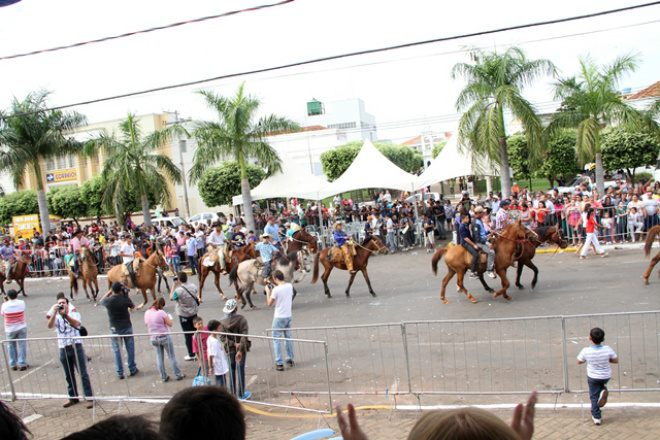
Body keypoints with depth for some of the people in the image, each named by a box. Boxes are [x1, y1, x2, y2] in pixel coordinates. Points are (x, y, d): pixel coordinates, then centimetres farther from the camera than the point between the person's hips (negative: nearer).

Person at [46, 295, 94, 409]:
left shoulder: (74, 314, 4)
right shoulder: (56, 317, 9)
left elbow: (76, 323, -17)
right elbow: (50, 326, -12)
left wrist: (65, 314, -25)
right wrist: (55, 313, -21)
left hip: (76, 347, -3)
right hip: (63, 349, 3)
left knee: (83, 373, -3)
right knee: (69, 375, 11)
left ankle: (89, 398, 0)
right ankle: (73, 397, 24)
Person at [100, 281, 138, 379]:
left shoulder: (108, 301, -16)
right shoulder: (125, 299, -18)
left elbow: (101, 301, 9)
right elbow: (133, 306, 3)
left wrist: (110, 291, 6)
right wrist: (126, 294, -1)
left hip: (114, 329, 1)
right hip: (127, 327, 0)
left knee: (117, 351, 12)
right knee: (130, 348, 14)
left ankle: (120, 373, 18)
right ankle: (132, 370, 23)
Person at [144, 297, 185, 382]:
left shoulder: (147, 312, -2)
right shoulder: (161, 312, -20)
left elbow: (146, 324, 14)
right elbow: (170, 324, -15)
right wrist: (168, 317, 1)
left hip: (153, 338, 5)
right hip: (164, 337, -5)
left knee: (159, 358, 14)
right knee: (172, 356, 8)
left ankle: (163, 377, 22)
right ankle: (178, 375, 17)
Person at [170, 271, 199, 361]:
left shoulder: (178, 290, -24)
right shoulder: (193, 286, -7)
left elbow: (171, 298, -6)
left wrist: (174, 285, -6)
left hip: (184, 315, -5)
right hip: (194, 313, 5)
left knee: (188, 335, 6)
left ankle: (191, 355, 14)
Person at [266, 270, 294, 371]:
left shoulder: (276, 290, -19)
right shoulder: (290, 286, -1)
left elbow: (270, 304, -10)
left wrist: (268, 292, 1)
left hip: (279, 317, -6)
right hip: (288, 315, 6)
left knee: (276, 339, 3)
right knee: (288, 337, 19)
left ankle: (279, 363, 4)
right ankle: (290, 359, 28)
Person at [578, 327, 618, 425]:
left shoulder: (586, 351, -25)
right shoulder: (607, 349, -24)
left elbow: (579, 361, -8)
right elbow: (616, 360, -8)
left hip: (593, 377, -2)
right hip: (606, 376, 2)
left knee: (594, 396, 15)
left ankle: (596, 417, 20)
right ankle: (603, 391, 8)